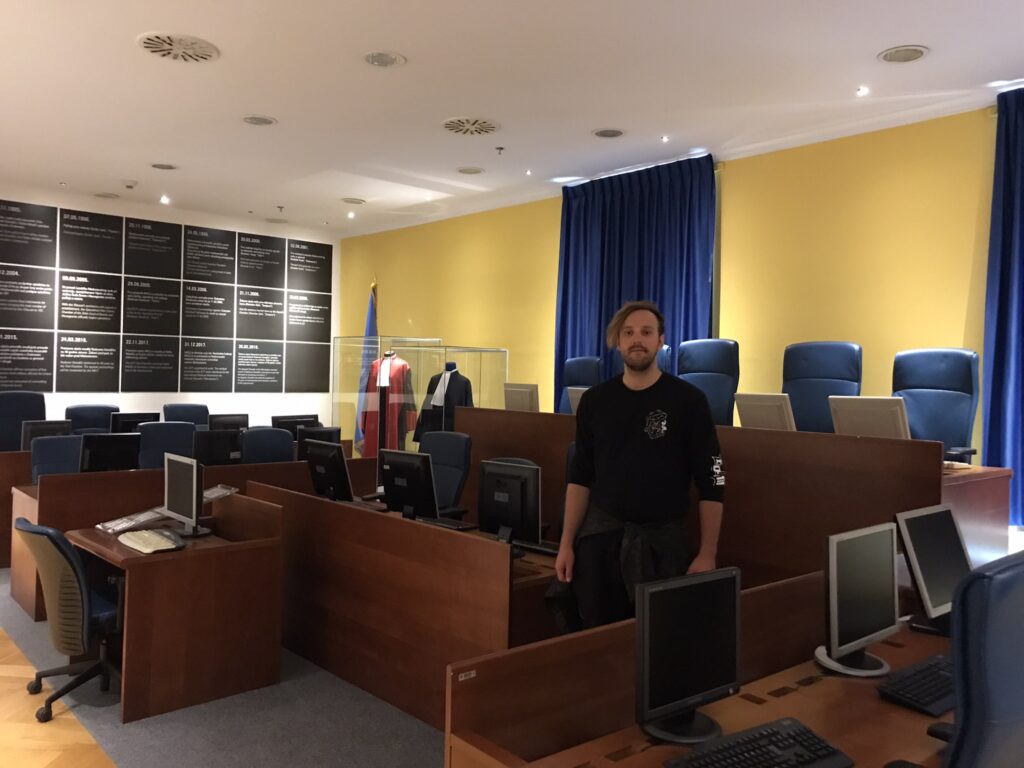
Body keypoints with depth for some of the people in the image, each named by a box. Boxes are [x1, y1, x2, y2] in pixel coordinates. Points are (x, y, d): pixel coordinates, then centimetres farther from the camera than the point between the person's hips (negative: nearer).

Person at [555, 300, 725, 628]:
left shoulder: (688, 400, -7)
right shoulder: (594, 400, 3)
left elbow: (711, 484, -5)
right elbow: (580, 477, 8)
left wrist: (707, 554, -8)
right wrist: (566, 543, 4)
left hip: (663, 538, -2)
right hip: (600, 533, 3)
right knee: (597, 635, 10)